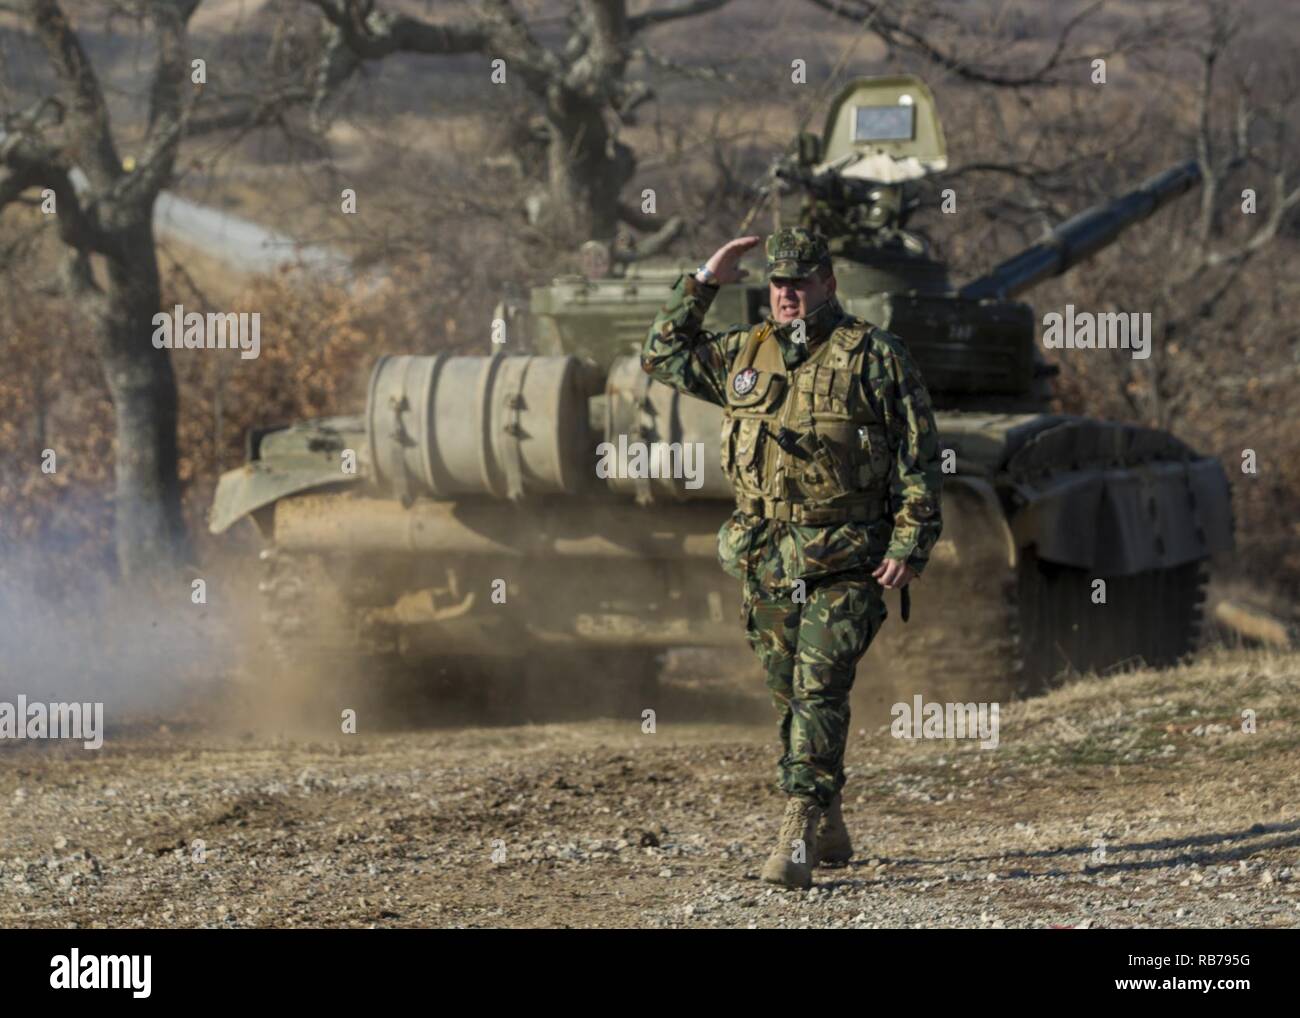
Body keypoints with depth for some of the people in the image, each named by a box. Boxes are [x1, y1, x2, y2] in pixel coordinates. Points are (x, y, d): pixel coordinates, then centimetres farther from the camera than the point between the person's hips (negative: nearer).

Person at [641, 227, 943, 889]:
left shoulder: (873, 355, -3)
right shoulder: (743, 355, 11)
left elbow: (919, 456, -4)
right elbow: (663, 357, 22)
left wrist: (911, 544, -11)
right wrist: (702, 283, 13)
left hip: (845, 561, -6)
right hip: (767, 560, 6)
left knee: (819, 691, -13)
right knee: (791, 697, 10)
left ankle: (799, 834, -17)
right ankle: (828, 832, 21)